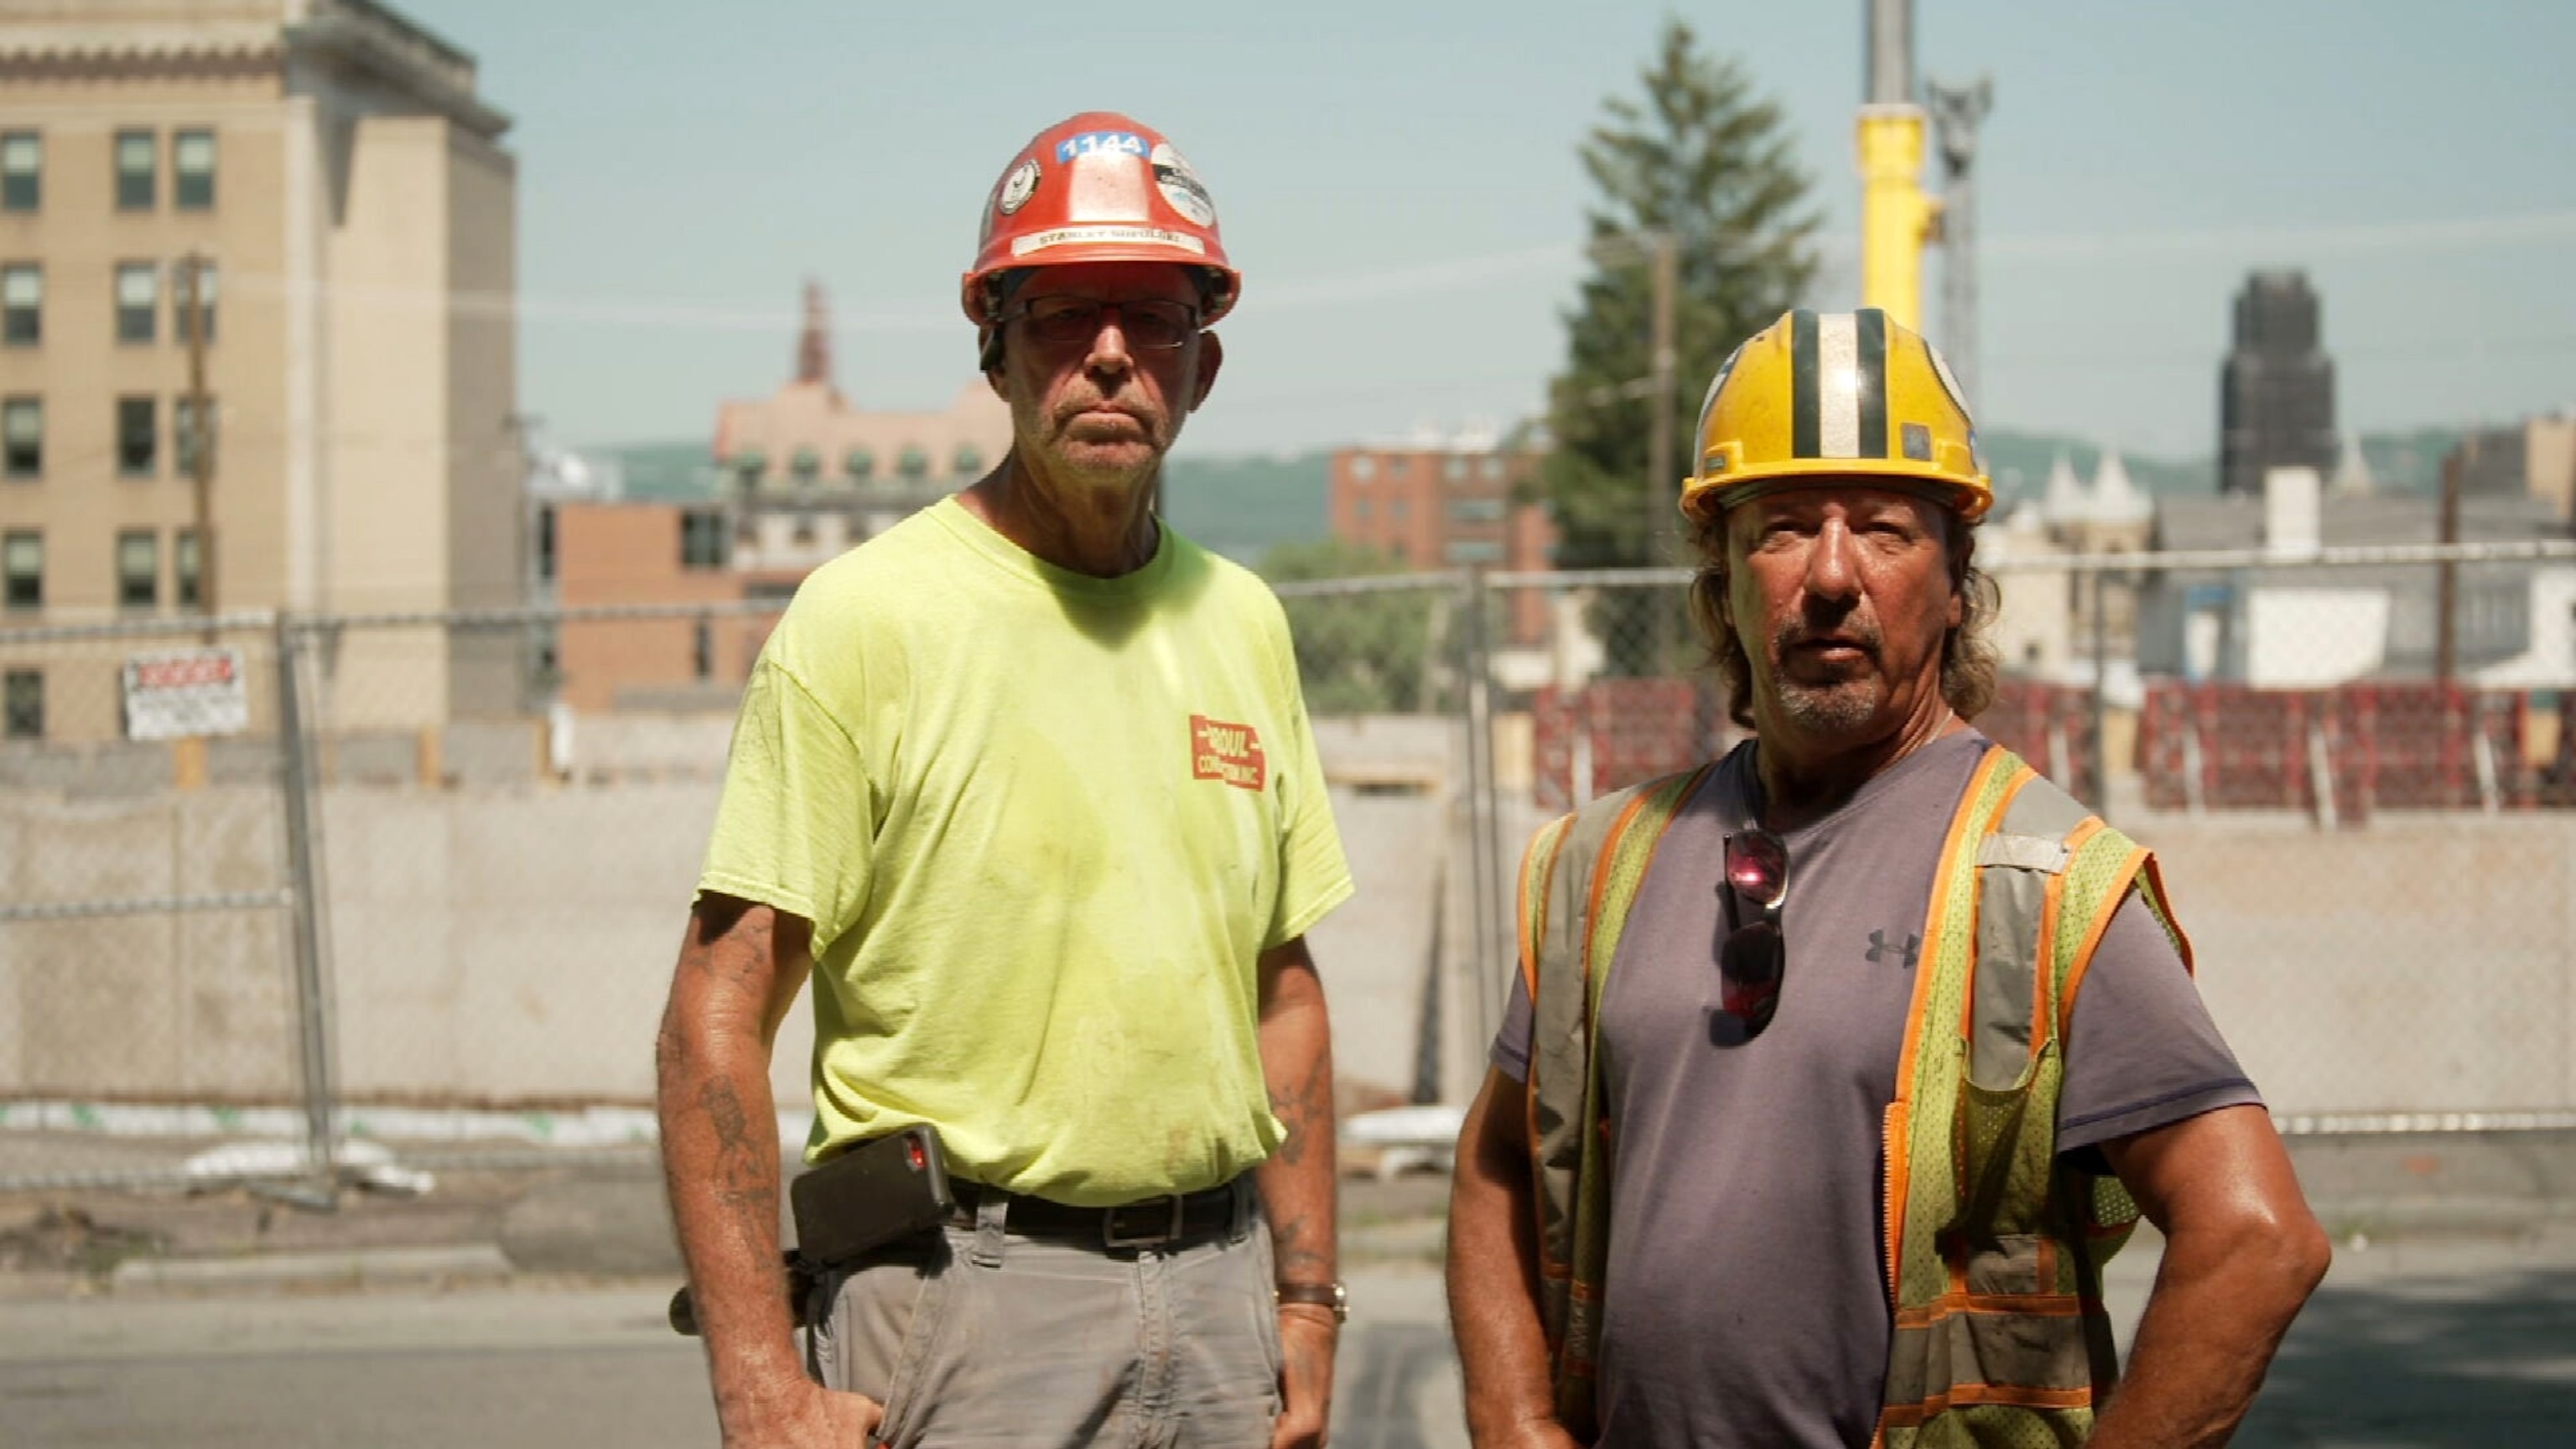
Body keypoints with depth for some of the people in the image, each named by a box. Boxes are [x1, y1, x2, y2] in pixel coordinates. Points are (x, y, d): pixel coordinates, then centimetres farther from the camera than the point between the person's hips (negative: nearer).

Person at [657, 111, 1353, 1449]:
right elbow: (718, 1014, -11)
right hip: (961, 1283, -5)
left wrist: (1306, 1298, 12)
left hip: (1215, 1284, 6)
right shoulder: (866, 615, -7)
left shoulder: (1240, 623, 12)